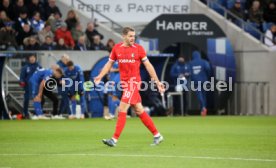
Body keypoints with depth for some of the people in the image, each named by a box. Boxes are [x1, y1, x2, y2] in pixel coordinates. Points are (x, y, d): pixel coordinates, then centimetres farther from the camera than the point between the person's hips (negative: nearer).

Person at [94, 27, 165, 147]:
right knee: (139, 111, 9)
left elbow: (148, 65, 3)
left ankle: (115, 139, -10)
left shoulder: (138, 48, -2)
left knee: (122, 109, -12)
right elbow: (109, 63, 15)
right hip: (124, 82, 5)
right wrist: (100, 77, 2)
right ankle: (157, 135, 19)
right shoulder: (117, 48, 7)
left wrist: (157, 82, 2)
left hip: (134, 81, -5)